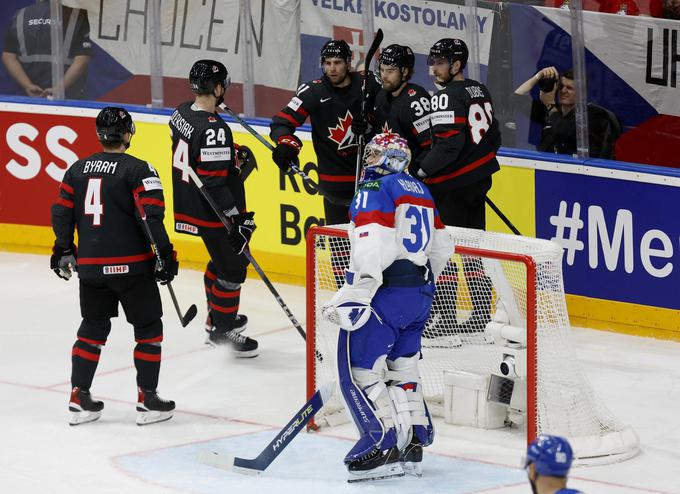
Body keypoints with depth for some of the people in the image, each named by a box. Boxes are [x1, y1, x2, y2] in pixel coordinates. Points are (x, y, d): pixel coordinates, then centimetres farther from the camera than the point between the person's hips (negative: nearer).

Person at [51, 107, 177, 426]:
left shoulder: (77, 169, 7)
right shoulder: (138, 170, -10)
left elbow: (62, 213, 10)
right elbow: (151, 215, -17)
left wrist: (64, 250, 22)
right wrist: (165, 253, -10)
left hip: (89, 265, 5)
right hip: (130, 265, -5)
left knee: (93, 327, 18)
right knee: (148, 328, 8)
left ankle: (79, 399, 16)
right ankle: (147, 400, 7)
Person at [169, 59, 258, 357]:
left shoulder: (182, 112, 0)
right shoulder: (214, 130, -28)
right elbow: (214, 184, -28)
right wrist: (238, 218, -23)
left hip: (187, 206, 10)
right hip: (210, 213, -10)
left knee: (222, 259, 27)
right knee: (233, 266, 4)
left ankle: (216, 317, 41)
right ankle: (221, 330, 13)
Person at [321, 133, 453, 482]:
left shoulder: (375, 188, -8)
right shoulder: (419, 191, 18)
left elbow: (371, 247, -21)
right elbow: (441, 246, 23)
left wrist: (354, 296, -24)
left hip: (386, 293, -9)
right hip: (420, 293, 9)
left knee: (359, 368, -5)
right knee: (402, 368, 16)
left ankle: (383, 445, -11)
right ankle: (412, 445, 17)